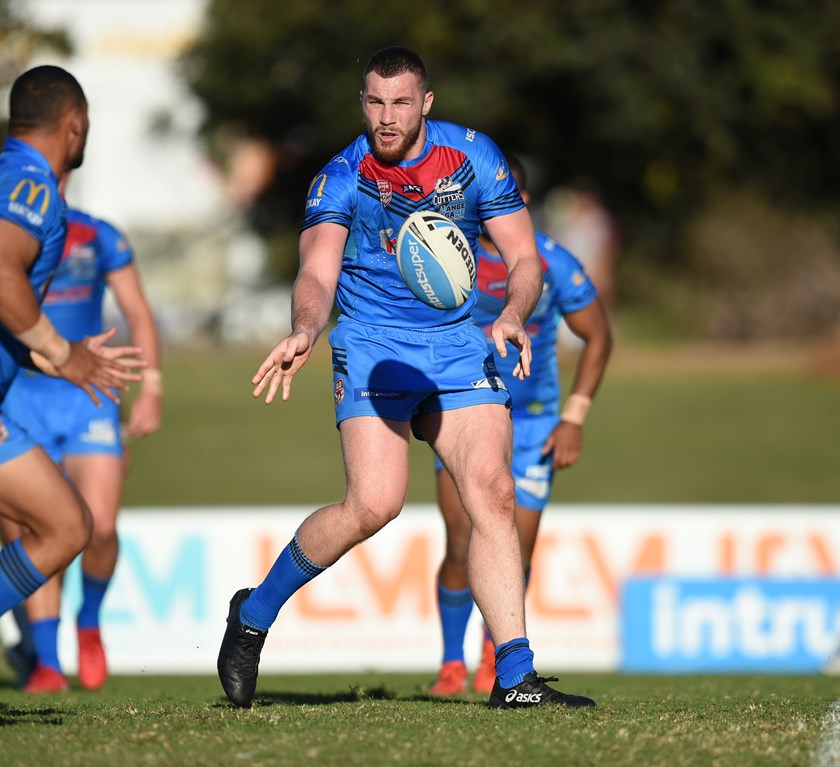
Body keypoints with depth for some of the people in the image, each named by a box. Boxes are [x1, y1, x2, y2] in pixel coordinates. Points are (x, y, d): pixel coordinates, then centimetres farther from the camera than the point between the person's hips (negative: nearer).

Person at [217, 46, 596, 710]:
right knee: (374, 503, -20)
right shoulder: (341, 178, -8)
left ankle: (515, 678, -11)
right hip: (372, 345, -3)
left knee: (493, 494, -12)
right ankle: (255, 613, 2)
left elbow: (526, 260, 1)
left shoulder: (473, 156, -1)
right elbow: (317, 274, -19)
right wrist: (305, 332, -42)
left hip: (458, 342, 3)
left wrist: (512, 318, -20)